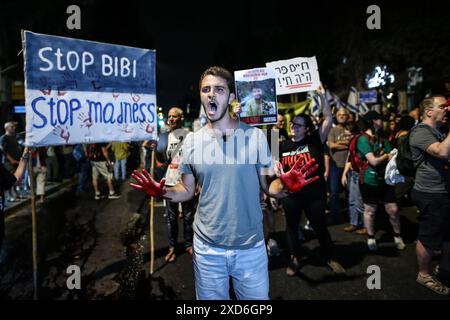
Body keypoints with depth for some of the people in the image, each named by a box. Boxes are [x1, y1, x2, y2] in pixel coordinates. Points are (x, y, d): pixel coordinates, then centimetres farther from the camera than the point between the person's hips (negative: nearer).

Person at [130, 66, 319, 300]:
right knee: (210, 298, 20)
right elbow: (187, 191, 6)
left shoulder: (255, 136, -8)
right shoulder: (192, 140, -2)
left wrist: (285, 186, -24)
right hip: (207, 247, 2)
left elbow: (268, 186, -2)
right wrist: (162, 191, -13)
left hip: (251, 246, -1)